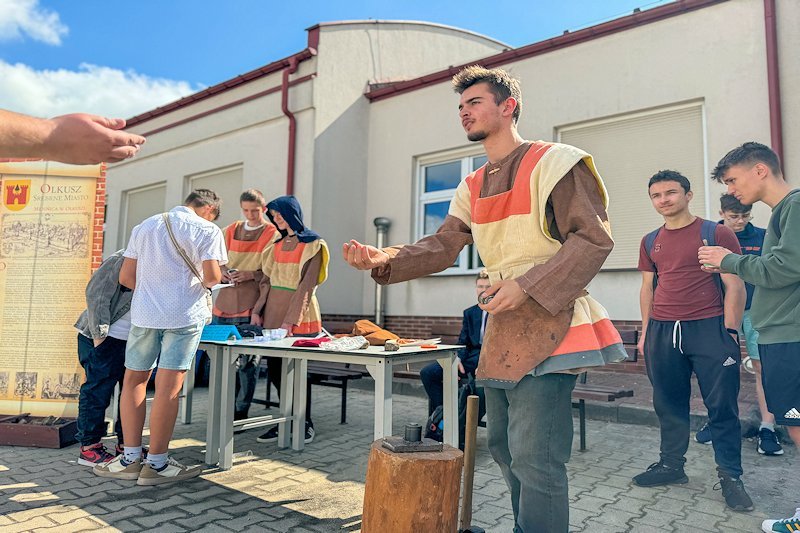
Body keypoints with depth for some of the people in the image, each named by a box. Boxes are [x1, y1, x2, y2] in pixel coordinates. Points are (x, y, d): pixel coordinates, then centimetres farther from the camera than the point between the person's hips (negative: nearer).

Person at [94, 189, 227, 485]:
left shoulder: (144, 226, 14)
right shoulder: (207, 230, -1)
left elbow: (126, 277, 11)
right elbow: (212, 276, -12)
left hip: (144, 313, 4)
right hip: (184, 314, -4)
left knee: (134, 380, 15)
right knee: (168, 387, -2)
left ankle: (131, 458, 18)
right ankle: (156, 463, 5)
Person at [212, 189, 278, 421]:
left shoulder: (273, 234, -1)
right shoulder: (230, 231, 15)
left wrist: (251, 275, -18)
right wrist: (222, 272, -1)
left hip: (251, 306, -5)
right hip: (225, 302, 6)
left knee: (246, 361, -1)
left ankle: (240, 412, 10)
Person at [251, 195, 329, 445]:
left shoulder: (313, 245, -5)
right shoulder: (277, 244, 16)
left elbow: (307, 285, -12)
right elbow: (267, 280, 14)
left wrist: (290, 320, -18)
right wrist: (257, 310, 1)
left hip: (299, 316, -6)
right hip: (273, 313, 6)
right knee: (274, 368, 5)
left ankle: (305, 423, 16)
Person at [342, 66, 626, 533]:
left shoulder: (552, 162, -7)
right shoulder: (473, 187, 15)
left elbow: (594, 237, -14)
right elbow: (442, 246, 5)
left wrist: (526, 286, -23)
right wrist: (382, 261, -12)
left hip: (547, 324, -8)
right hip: (500, 328, 8)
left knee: (534, 458, -8)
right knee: (504, 446, 18)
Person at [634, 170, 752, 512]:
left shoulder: (716, 233, 0)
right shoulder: (650, 242, 13)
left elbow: (734, 285, -2)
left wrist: (730, 331, -9)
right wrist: (645, 332, 12)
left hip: (709, 329, -4)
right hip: (662, 331, 4)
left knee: (722, 406, 1)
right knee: (668, 404, 11)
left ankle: (730, 475, 14)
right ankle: (671, 464, 24)